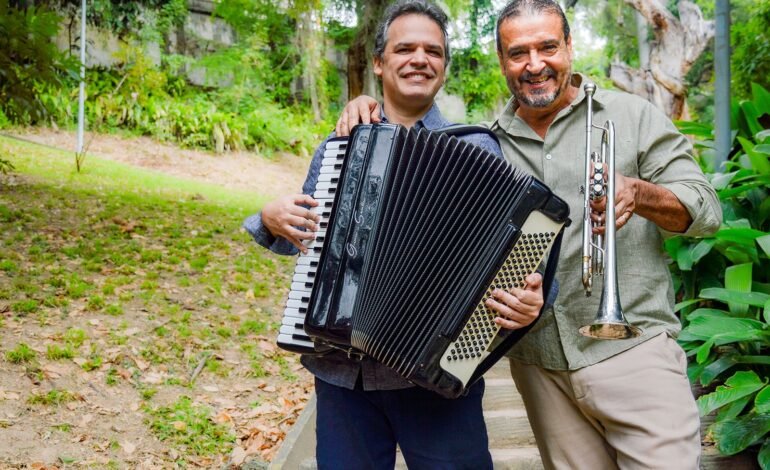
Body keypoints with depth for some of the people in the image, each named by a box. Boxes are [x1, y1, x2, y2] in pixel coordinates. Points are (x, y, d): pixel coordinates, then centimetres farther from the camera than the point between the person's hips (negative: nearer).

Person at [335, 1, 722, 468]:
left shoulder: (631, 115, 3)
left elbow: (705, 208, -1)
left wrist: (638, 193, -21)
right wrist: (368, 109, 1)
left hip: (632, 349, -2)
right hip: (540, 367, 2)